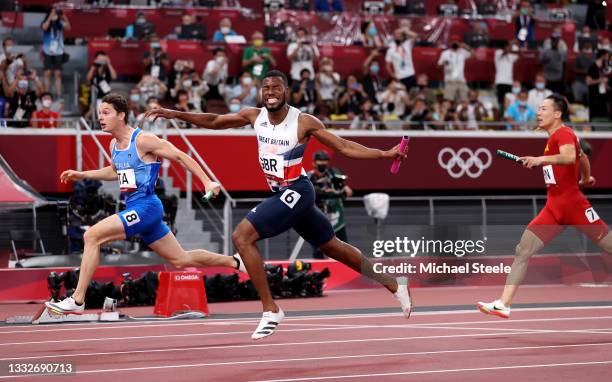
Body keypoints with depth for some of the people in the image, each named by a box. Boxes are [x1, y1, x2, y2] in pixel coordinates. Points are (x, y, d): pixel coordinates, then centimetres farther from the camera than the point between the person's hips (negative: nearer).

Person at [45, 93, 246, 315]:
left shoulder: (142, 140, -13)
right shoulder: (114, 145, 12)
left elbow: (180, 157, -8)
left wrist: (207, 182, -12)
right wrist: (83, 175, 21)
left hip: (145, 207, -9)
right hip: (134, 209, 9)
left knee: (92, 236, -18)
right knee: (181, 260, 16)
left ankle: (77, 301, -15)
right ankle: (235, 262, 32)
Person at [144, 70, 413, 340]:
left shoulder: (304, 122, -14)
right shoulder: (254, 116, 2)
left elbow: (344, 147, -10)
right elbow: (214, 122, 11)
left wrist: (384, 154, -20)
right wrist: (176, 115, 4)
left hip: (296, 191, -7)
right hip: (280, 193, 7)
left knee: (242, 236, -18)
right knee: (333, 247, 17)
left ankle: (270, 310, -13)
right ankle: (395, 285, 31)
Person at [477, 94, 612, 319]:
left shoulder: (563, 133, -10)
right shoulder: (554, 138, 17)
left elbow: (569, 157, -32)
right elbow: (582, 157, 32)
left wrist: (541, 159, -41)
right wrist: (585, 178, 47)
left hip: (574, 205, -8)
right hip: (553, 209, 8)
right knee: (522, 251, -4)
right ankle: (503, 304, -8)